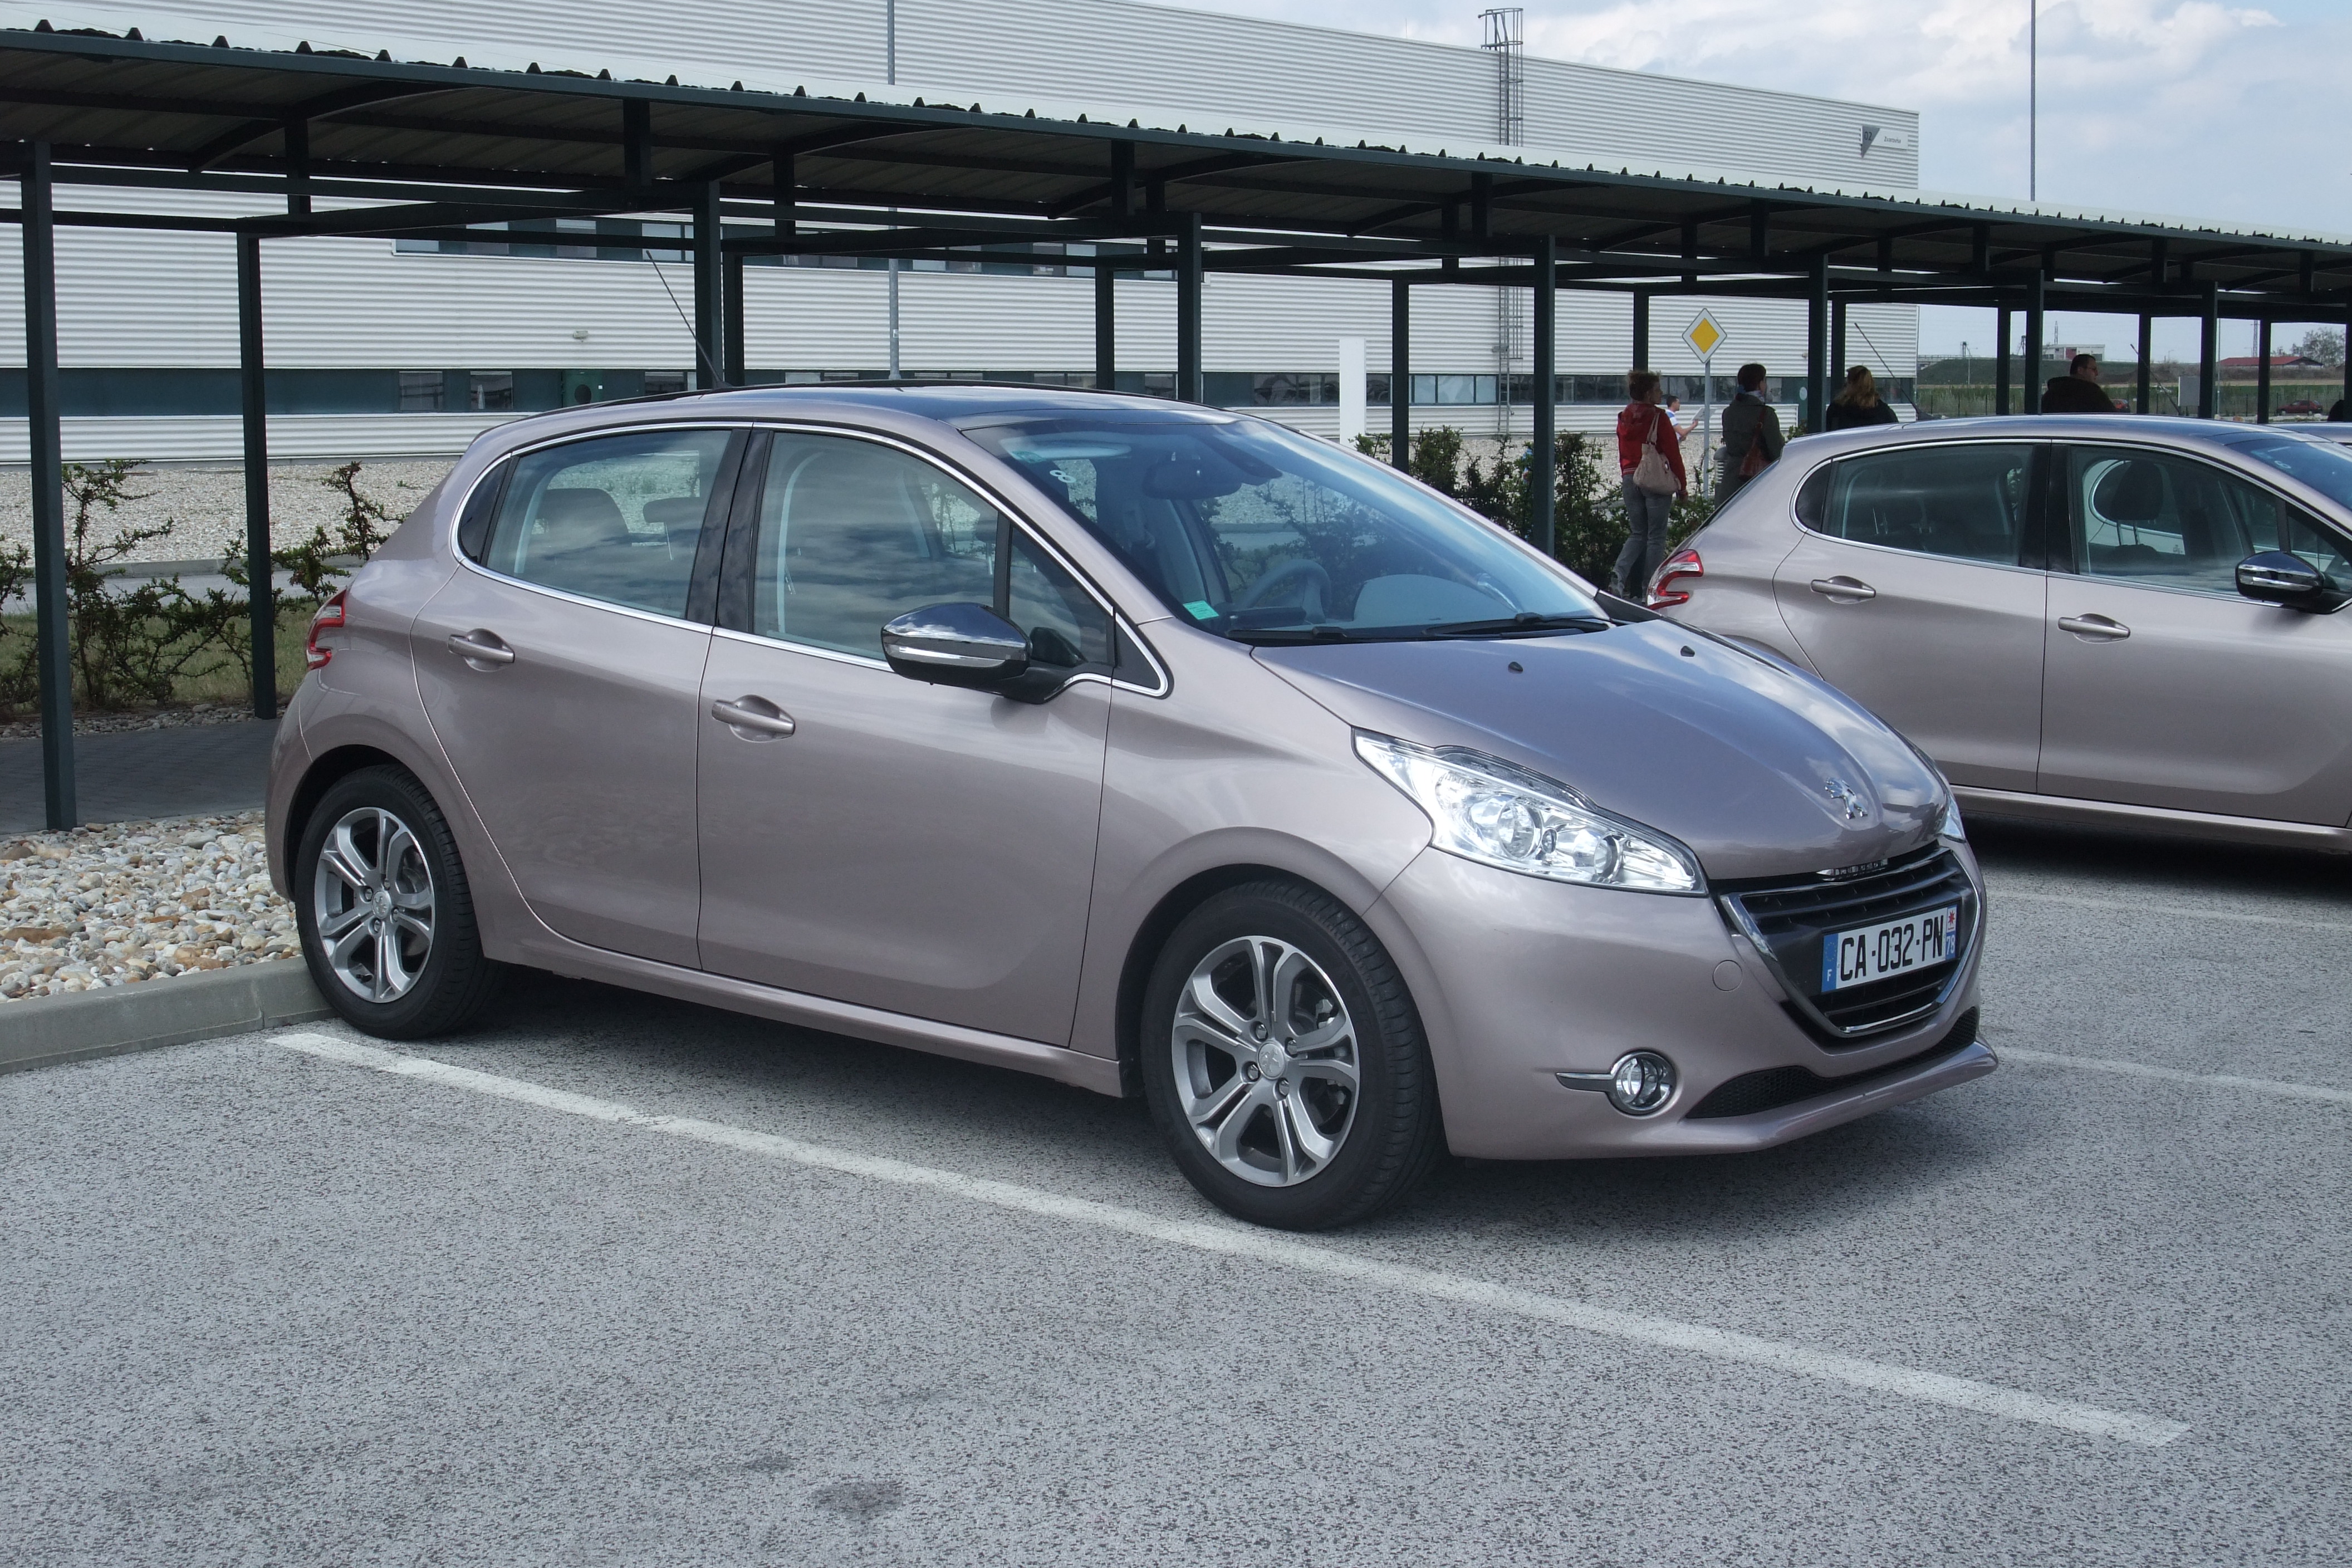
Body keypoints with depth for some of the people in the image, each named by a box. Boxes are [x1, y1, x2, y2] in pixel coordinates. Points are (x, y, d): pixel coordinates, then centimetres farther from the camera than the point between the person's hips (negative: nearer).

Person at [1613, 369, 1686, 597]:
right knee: (1656, 536, 1)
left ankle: (1620, 576, -8)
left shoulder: (1624, 418, 9)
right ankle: (1650, 589, 0)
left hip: (1630, 480, 6)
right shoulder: (1659, 417, -10)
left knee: (1637, 534, 13)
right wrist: (1682, 486, -3)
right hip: (1656, 481, -6)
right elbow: (1673, 453, -9)